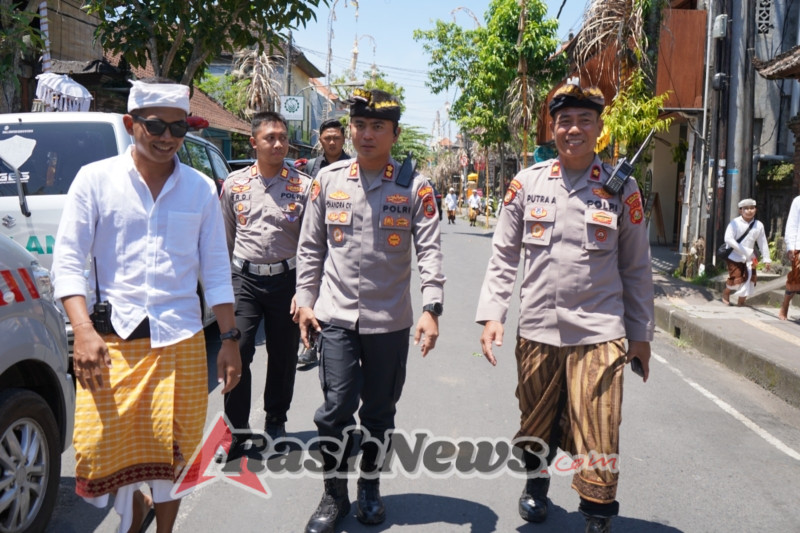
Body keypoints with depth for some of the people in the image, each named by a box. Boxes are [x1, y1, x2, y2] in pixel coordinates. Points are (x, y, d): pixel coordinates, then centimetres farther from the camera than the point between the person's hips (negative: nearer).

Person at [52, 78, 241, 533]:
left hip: (180, 341, 1)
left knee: (169, 453, 4)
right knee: (105, 447, -2)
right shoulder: (96, 179, 2)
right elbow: (68, 261, -1)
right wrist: (84, 332, -13)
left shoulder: (201, 188, 7)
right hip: (112, 339, -1)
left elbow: (216, 270, 10)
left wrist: (229, 340, 5)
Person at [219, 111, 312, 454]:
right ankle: (238, 432, 5)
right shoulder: (235, 184, 6)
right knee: (236, 352, -8)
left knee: (283, 355, 10)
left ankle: (276, 422, 31)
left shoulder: (302, 186, 0)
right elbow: (225, 238, 13)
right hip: (245, 278, 1)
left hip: (286, 278, 0)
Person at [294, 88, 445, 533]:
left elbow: (430, 251, -8)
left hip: (390, 320, 0)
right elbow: (311, 246, 9)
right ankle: (334, 495, 19)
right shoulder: (329, 179, 4)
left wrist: (431, 308, -19)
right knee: (336, 409, -1)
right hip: (336, 315, 1)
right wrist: (305, 300, 5)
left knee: (380, 412, 12)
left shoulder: (415, 187, -3)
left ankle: (370, 486, 33)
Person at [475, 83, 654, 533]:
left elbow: (636, 268, 6)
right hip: (537, 329, 2)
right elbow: (504, 255, 6)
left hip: (599, 333, -1)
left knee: (596, 440, -4)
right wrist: (491, 314, -3)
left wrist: (641, 334, 7)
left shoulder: (621, 188, 1)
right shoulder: (528, 183, 3)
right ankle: (537, 480, 47)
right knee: (537, 426, 18)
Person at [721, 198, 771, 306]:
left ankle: (741, 301, 17)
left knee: (750, 279, 1)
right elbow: (728, 239, -20)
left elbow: (763, 243, 5)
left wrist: (766, 260, 5)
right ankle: (726, 293, 25)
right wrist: (743, 250, -24)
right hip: (734, 256, -4)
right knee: (736, 279, -8)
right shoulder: (735, 223, -12)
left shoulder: (758, 225, 0)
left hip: (749, 257, 4)